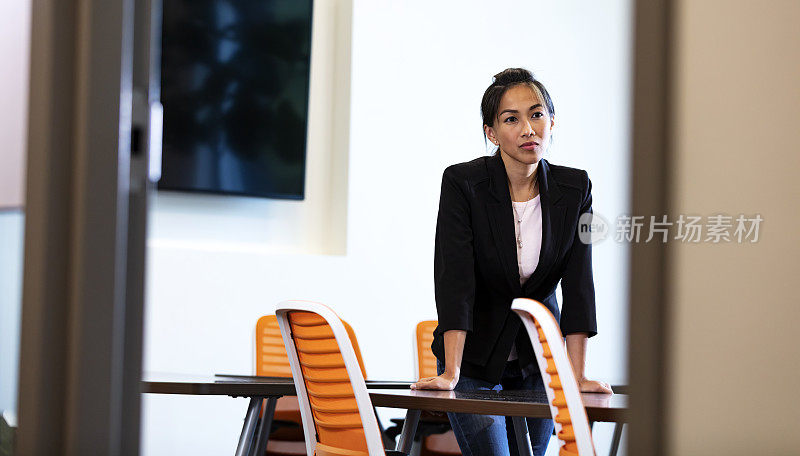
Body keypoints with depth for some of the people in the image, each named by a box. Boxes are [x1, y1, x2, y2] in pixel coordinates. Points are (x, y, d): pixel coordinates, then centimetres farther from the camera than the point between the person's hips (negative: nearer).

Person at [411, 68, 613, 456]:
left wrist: (577, 375, -16)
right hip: (475, 355, -3)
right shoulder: (462, 183, -16)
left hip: (539, 358, 3)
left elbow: (578, 284, -9)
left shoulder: (575, 188, -7)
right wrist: (450, 373, -29)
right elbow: (455, 278, -23)